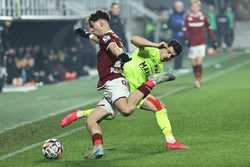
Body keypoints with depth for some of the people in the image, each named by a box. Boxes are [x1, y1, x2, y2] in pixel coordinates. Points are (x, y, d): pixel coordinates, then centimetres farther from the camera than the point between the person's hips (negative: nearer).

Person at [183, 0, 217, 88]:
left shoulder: (203, 17, 1)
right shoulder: (188, 18, -1)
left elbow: (209, 29, 8)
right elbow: (185, 30, -2)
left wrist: (213, 41, 9)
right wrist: (187, 39, -18)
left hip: (201, 43, -1)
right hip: (192, 44, 1)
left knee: (199, 62, -10)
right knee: (194, 63, 4)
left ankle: (199, 80, -7)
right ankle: (196, 79, 18)